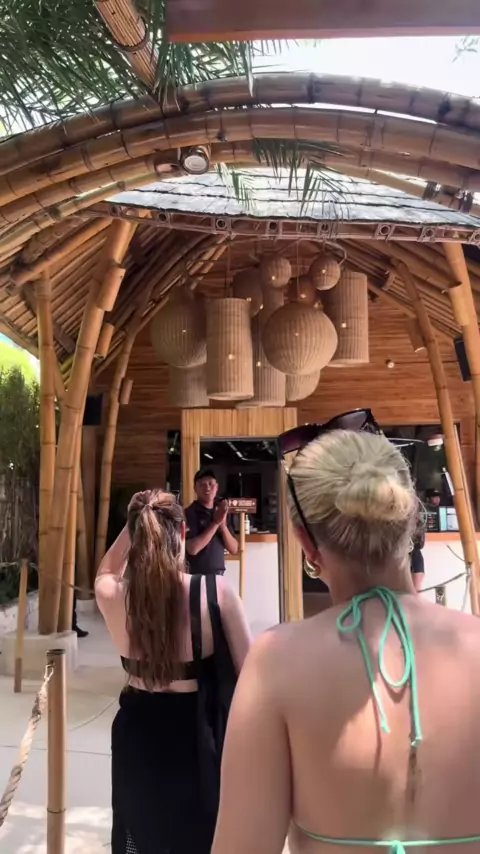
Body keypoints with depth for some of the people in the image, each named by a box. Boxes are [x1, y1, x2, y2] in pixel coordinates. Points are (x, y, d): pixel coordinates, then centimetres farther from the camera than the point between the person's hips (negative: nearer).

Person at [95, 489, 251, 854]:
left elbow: (106, 570, 15)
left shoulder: (113, 595, -12)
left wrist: (135, 523, 5)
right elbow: (249, 670, -14)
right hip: (195, 731, -2)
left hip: (137, 730, 3)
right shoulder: (216, 591, -20)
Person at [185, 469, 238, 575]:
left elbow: (234, 549, 5)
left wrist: (222, 525, -10)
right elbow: (192, 548, -19)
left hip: (218, 575, 6)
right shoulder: (190, 513, -8)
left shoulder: (221, 513, 10)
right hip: (196, 576, -6)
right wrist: (215, 523, -17)